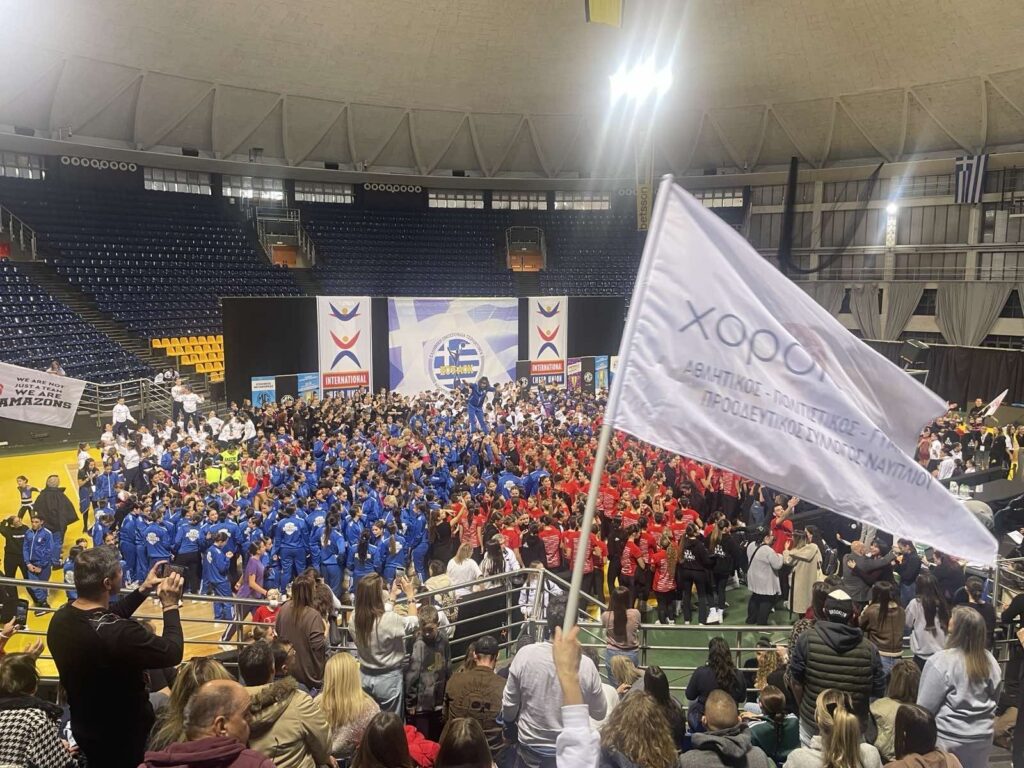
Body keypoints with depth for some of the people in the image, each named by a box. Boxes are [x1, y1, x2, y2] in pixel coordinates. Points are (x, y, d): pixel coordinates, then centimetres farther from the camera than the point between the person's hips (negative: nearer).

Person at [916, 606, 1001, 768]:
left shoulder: (940, 662, -22)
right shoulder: (990, 661, -5)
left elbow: (925, 707, -16)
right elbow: (995, 699, 11)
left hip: (949, 739, -5)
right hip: (982, 736, 5)